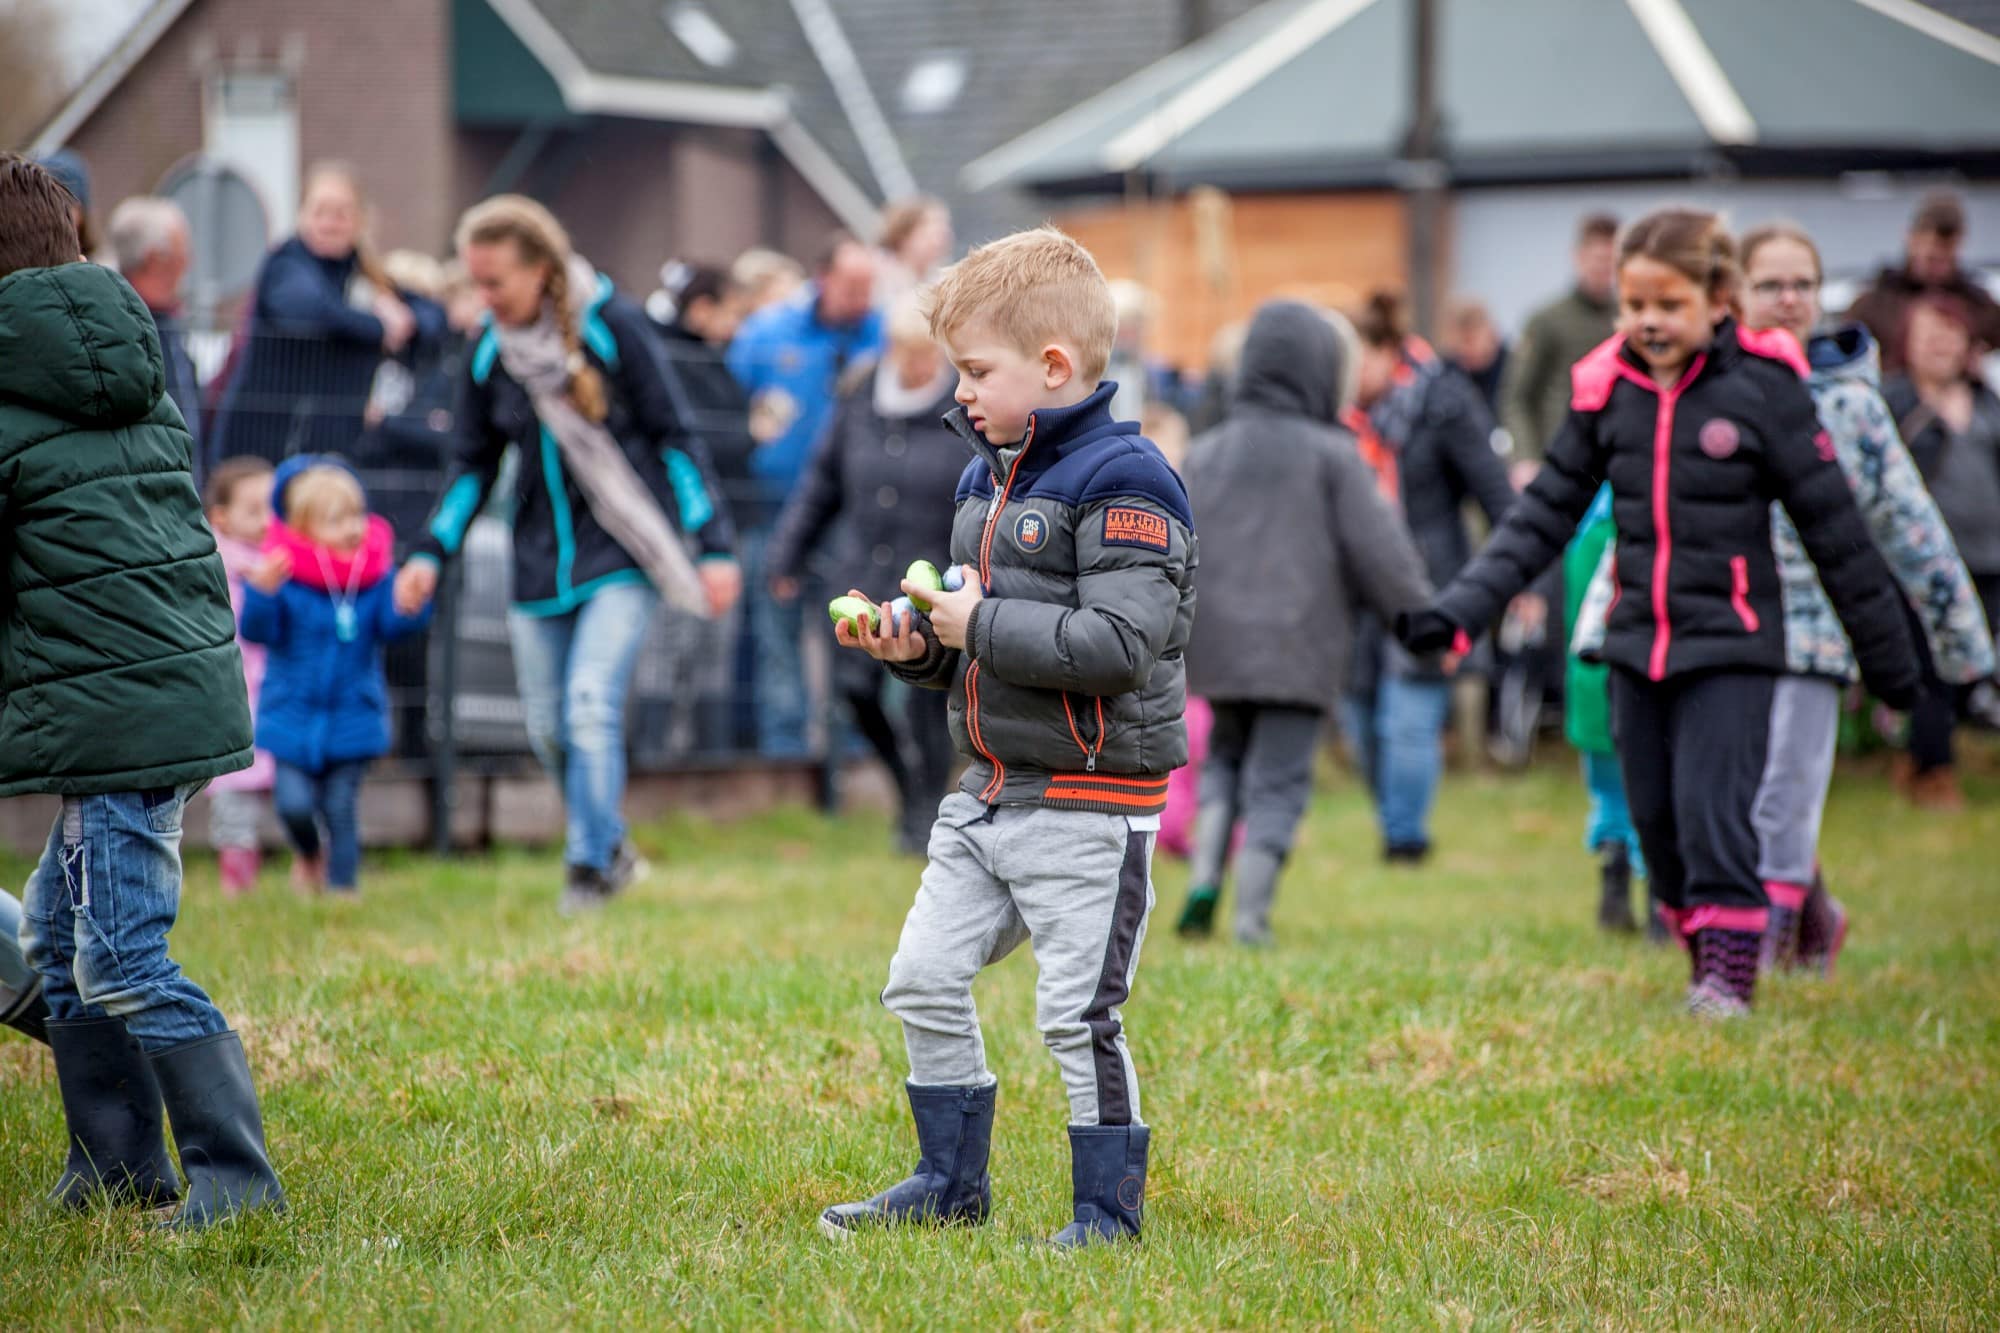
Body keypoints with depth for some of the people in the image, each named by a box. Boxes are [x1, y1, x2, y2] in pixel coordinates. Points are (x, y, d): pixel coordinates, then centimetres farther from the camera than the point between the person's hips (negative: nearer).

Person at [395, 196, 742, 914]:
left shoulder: (613, 327, -10)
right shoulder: (489, 355, 3)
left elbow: (674, 438, -5)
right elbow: (474, 463, 14)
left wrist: (714, 546, -8)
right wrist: (431, 552, 2)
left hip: (620, 556, -5)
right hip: (540, 561, 5)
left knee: (592, 702, -18)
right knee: (548, 727, 6)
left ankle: (590, 864, -9)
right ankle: (611, 848, 26)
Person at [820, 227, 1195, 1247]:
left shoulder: (1121, 482, -15)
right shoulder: (986, 480, 14)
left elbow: (1120, 643, -26)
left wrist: (982, 625, -20)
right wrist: (914, 645, 3)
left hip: (1090, 800, -9)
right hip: (989, 791, 9)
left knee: (1078, 1013, -4)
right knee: (924, 981, 11)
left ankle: (1108, 1208, 9)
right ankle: (952, 1182, 24)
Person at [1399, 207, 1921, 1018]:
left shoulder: (1763, 388, -8)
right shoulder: (1608, 391, 3)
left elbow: (1834, 528, -2)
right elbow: (1544, 516, 9)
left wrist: (1885, 655, 3)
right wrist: (1460, 609, -1)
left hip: (1730, 644, -5)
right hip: (1637, 643, 5)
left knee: (1713, 807, -13)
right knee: (1656, 820, 8)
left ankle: (1730, 969, -5)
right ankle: (1703, 951, 23)